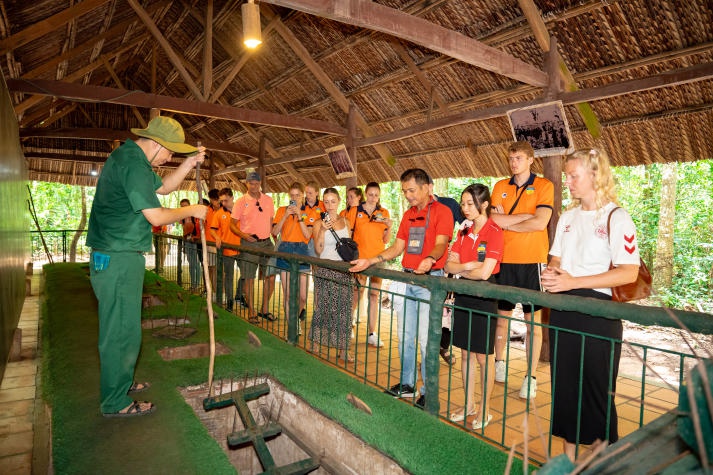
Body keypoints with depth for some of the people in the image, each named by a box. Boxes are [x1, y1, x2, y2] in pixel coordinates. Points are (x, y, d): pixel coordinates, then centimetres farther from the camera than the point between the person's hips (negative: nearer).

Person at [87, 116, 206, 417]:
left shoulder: (130, 158, 15)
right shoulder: (133, 163, -18)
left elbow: (164, 186, 25)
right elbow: (156, 216, -21)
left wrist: (190, 163, 13)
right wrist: (191, 211, -5)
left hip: (117, 258, 11)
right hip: (119, 260, -11)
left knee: (120, 328, 21)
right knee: (122, 332, -1)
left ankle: (121, 383, 36)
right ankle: (116, 403, 13)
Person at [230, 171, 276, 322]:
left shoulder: (268, 200, 8)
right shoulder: (241, 201, -1)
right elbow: (232, 224, 1)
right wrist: (243, 235, -16)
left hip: (266, 243, 3)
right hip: (249, 243, -3)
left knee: (270, 277, 3)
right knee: (249, 278, 2)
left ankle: (264, 309, 19)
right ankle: (251, 311, 16)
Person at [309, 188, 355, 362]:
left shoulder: (345, 221, 11)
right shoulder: (319, 223, -1)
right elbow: (318, 250, -10)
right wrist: (323, 230, -20)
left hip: (343, 269, 3)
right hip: (324, 270, -3)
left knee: (344, 309, 3)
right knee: (323, 308, 1)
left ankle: (343, 349, 10)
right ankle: (314, 345, 14)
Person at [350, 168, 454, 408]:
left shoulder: (442, 211, -5)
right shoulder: (408, 215, 17)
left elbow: (440, 243, -18)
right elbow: (397, 247, 17)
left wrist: (430, 259, -39)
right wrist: (370, 261, 7)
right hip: (406, 278, 7)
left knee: (426, 338, -5)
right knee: (404, 335, 12)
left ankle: (429, 392, 9)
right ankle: (406, 384, 27)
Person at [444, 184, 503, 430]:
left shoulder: (494, 232, -12)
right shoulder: (464, 232, 9)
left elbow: (484, 272, -20)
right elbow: (449, 265, 4)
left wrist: (460, 270, -4)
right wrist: (467, 266, -14)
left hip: (484, 297, -6)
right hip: (462, 295, 7)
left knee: (483, 356, 5)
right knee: (465, 352, 14)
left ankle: (484, 410, 21)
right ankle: (469, 404, 29)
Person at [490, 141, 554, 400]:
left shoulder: (544, 186, 0)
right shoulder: (500, 186, 11)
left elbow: (540, 223, -13)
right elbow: (493, 218, -1)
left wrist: (507, 222, -4)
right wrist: (525, 216, -7)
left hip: (532, 261, -3)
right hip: (504, 259, 3)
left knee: (533, 321, 3)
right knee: (501, 315, 12)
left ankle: (531, 377, 12)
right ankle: (499, 362, 30)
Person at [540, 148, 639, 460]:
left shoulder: (616, 218, -9)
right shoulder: (568, 216, 11)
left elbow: (629, 272, -16)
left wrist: (573, 282, -21)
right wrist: (551, 273, -4)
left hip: (598, 312, -6)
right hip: (563, 309, 6)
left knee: (598, 390, 6)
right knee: (563, 384, 13)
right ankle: (568, 455, 29)